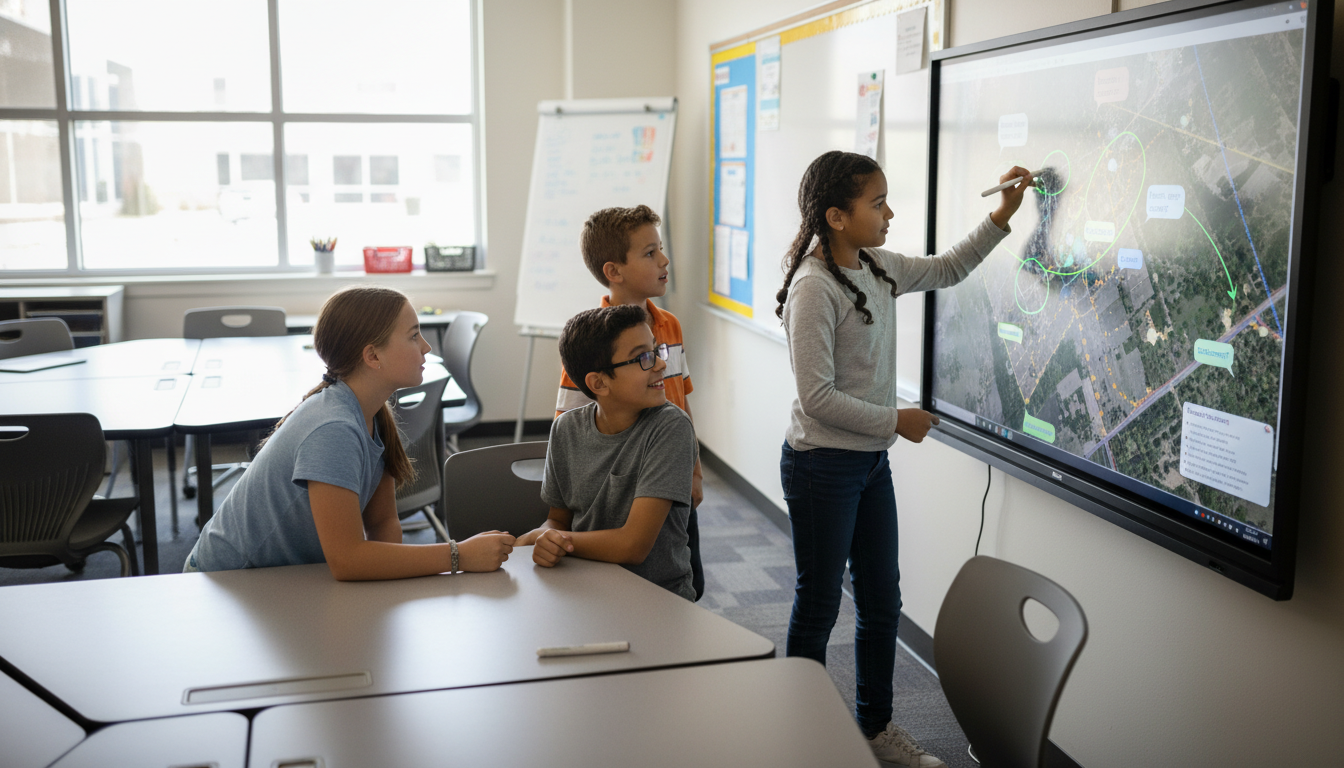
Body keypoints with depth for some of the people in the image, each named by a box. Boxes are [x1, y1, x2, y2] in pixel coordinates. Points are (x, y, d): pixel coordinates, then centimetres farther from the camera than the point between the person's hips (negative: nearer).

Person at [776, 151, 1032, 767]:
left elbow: (946, 271, 22)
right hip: (823, 465, -8)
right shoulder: (814, 288, -21)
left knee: (883, 600, 16)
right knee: (819, 604, 6)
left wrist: (1003, 214, 13)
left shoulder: (877, 268, 4)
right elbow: (818, 398, -23)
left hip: (872, 461, 8)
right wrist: (896, 421, -15)